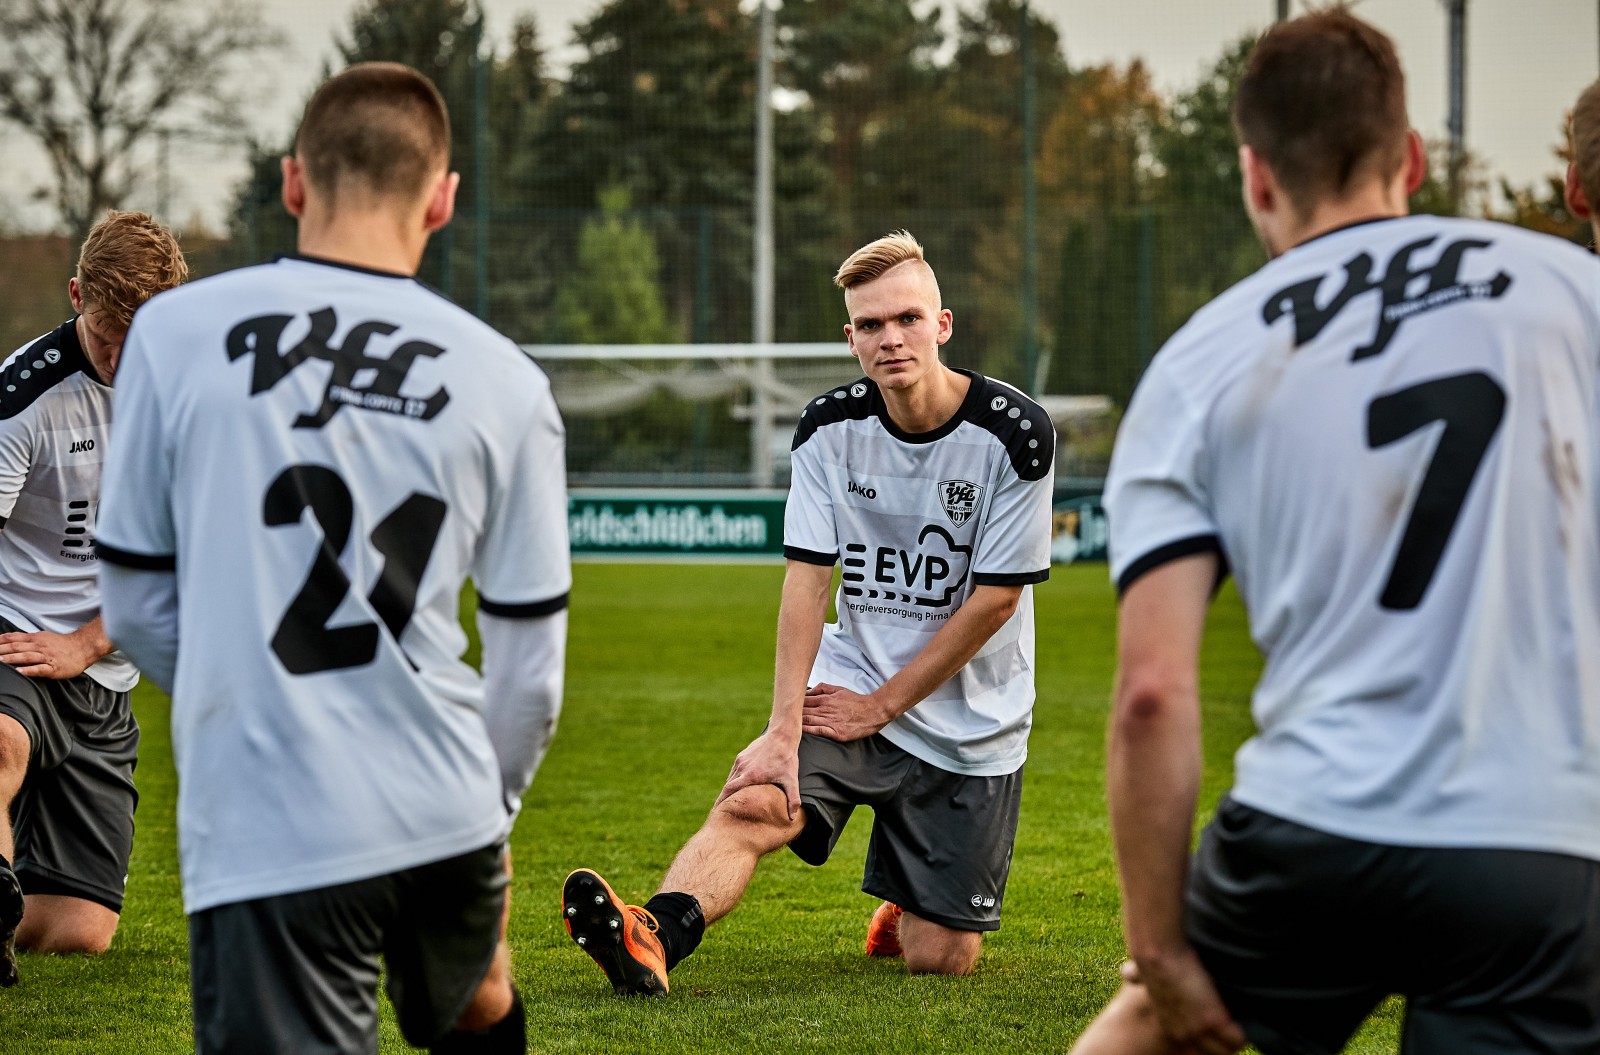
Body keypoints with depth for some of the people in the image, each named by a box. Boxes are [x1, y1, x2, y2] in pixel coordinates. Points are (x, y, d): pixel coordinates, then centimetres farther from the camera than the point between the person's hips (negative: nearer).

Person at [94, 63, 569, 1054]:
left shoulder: (176, 333, -1)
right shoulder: (505, 381, 2)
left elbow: (137, 605, 5)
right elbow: (530, 664, 8)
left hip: (264, 832, -3)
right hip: (445, 819, 3)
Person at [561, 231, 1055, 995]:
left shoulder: (1014, 434, -13)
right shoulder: (830, 429, -3)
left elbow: (995, 599, -12)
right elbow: (806, 584, -8)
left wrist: (880, 706, -11)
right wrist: (784, 731, -19)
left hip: (971, 724, -2)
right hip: (853, 685, 2)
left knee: (939, 959, -2)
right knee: (750, 804, -28)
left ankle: (907, 910, 33)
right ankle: (652, 941, -50)